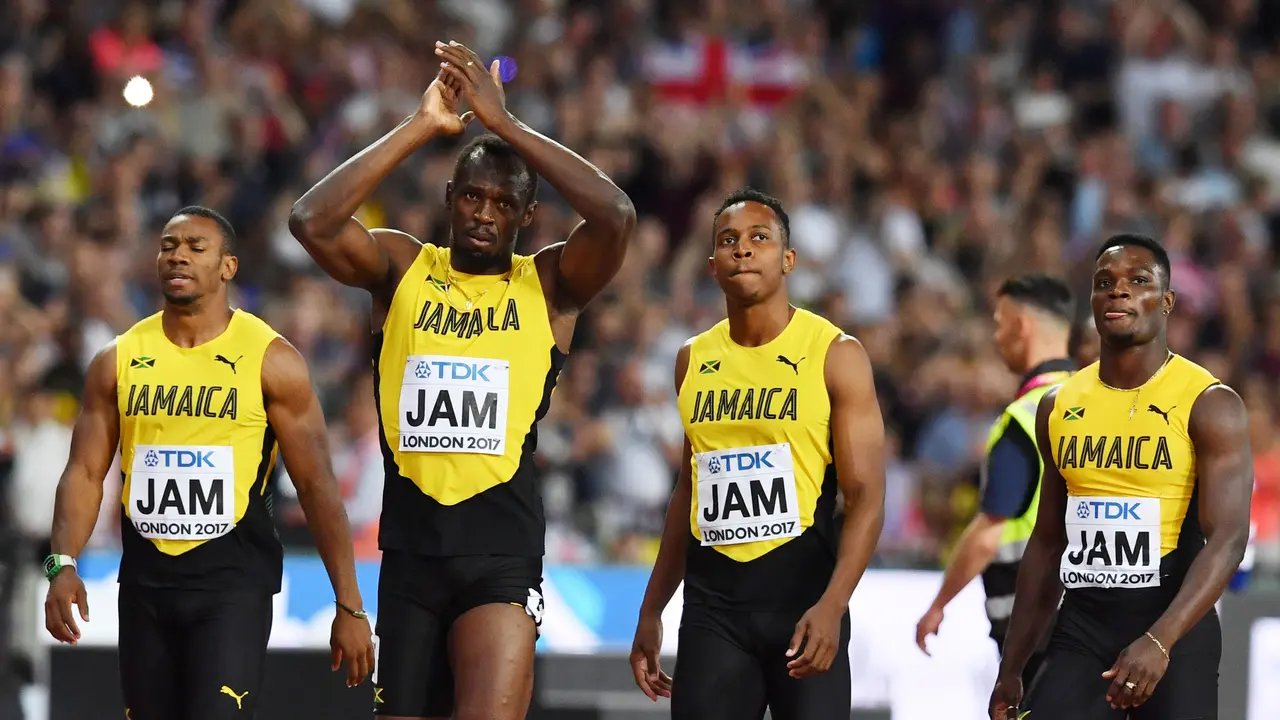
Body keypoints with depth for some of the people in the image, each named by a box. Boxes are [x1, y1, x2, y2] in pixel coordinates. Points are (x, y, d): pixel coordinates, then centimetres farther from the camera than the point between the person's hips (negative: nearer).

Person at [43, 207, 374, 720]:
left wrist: (348, 606, -4)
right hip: (145, 581, 4)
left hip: (234, 584, -4)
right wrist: (62, 566, -12)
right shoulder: (118, 362, 6)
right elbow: (85, 473, 6)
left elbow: (317, 486, -3)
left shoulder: (270, 360, -4)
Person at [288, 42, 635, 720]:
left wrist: (503, 124, -15)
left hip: (503, 553, -3)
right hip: (410, 545, 3)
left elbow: (616, 217, -16)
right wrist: (419, 127, -13)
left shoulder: (549, 284, 3)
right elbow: (311, 221, -11)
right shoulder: (401, 269, 6)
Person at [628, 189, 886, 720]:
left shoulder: (834, 355, -4)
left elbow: (866, 496, -10)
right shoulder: (694, 361, 11)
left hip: (803, 590, -4)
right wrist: (651, 610, 17)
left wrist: (832, 604, -24)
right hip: (713, 601, 4)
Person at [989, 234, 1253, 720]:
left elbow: (1228, 538, -17)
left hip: (1175, 629, -4)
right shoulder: (1059, 407, 9)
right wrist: (1011, 667, 14)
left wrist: (1159, 641, -30)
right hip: (1081, 627, 4)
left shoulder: (1209, 405, -8)